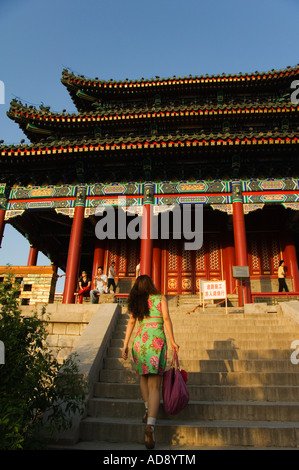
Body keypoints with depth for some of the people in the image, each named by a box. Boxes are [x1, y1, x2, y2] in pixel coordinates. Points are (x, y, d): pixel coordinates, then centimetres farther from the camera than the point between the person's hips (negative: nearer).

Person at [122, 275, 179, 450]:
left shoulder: (135, 302, 15)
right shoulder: (160, 298, 8)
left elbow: (131, 323, 10)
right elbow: (166, 319, -2)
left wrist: (125, 345, 9)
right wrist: (172, 341, 2)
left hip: (140, 340, 2)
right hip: (157, 340, -2)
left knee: (144, 376, 26)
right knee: (155, 385, -3)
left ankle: (148, 409, 15)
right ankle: (150, 425, -16)